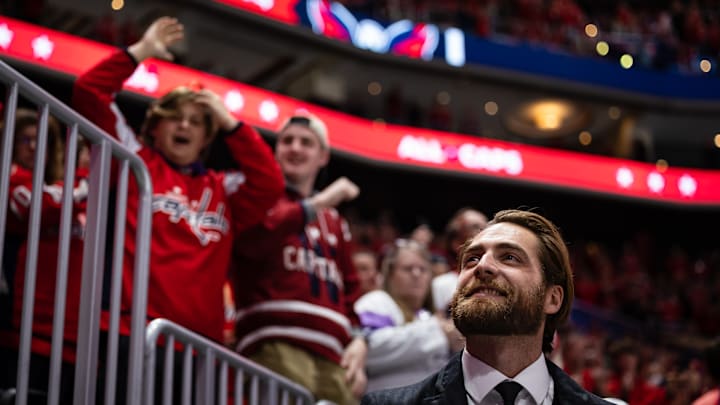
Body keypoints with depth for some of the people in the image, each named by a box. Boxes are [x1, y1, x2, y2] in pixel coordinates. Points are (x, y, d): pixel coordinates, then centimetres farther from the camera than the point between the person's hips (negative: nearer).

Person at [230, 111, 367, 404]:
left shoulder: (334, 221, 30)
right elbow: (251, 237, -10)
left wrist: (359, 341, 10)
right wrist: (316, 204, -3)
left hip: (331, 357, 6)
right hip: (276, 345, -6)